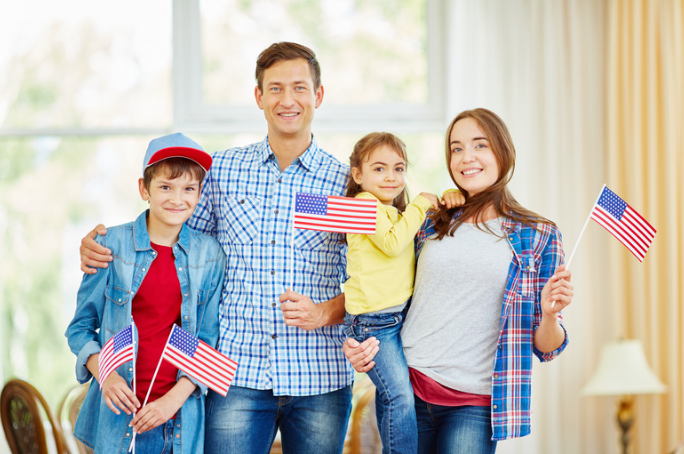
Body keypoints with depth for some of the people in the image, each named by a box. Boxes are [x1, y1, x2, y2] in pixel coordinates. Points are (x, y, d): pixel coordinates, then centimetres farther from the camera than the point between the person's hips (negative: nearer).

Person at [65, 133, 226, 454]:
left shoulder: (210, 255, 2)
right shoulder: (111, 244, 0)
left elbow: (209, 340, 4)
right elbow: (81, 327, 5)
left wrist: (175, 397, -9)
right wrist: (105, 375, -12)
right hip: (118, 409, -1)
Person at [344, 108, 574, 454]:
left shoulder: (538, 237, 2)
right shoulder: (432, 226, 10)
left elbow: (545, 348, 3)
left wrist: (550, 315, -18)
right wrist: (368, 342, 1)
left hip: (474, 407, -3)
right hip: (408, 390, 3)